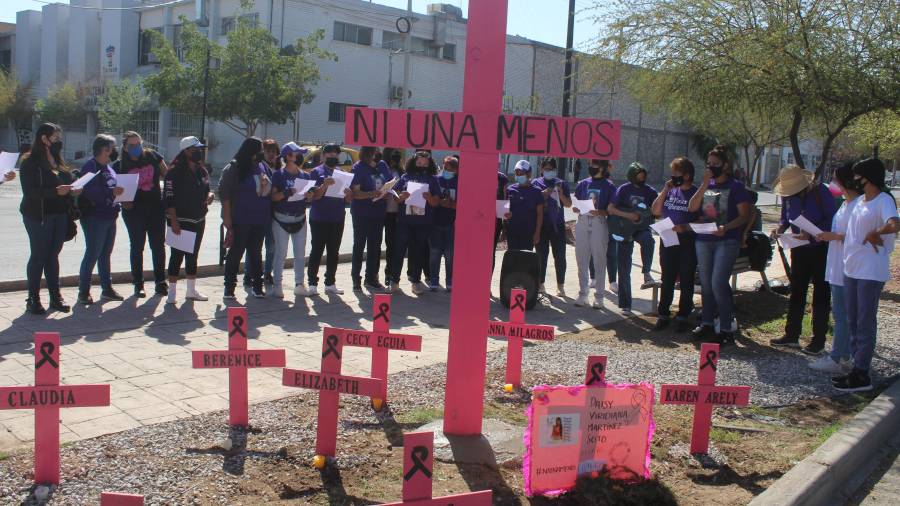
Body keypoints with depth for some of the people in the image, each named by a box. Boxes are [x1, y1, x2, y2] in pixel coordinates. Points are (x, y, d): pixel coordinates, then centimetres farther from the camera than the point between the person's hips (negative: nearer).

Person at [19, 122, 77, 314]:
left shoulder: (58, 162, 13)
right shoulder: (30, 163, -8)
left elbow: (68, 182, 22)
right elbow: (29, 191, -16)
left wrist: (72, 190, 0)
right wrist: (56, 191, -26)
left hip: (60, 215, 6)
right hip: (38, 217, -6)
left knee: (53, 255, 11)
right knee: (38, 256, -2)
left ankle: (55, 295, 16)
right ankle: (33, 298, 6)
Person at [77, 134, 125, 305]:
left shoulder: (108, 167, 16)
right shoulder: (90, 167, -11)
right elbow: (89, 191, -23)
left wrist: (118, 199, 10)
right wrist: (111, 192, -28)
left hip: (109, 217, 9)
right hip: (94, 218, -9)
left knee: (105, 254, 15)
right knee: (92, 255, -6)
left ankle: (107, 289, 23)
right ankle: (83, 292, 1)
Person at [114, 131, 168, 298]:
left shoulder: (153, 156, 0)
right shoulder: (120, 165, -2)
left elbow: (167, 175, 10)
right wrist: (122, 201, -14)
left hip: (156, 208, 1)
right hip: (134, 210, -1)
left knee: (158, 246, 5)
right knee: (137, 246, 5)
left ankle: (160, 282, 15)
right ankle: (138, 284, 13)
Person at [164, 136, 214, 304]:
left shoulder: (202, 171, 11)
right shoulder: (175, 172, -11)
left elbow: (206, 189, 23)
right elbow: (169, 198, -15)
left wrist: (210, 195, -2)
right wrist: (174, 221, -21)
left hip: (198, 220, 7)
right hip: (180, 221, -7)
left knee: (193, 255, 15)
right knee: (177, 255, -3)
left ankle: (191, 290, 25)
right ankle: (172, 293, 5)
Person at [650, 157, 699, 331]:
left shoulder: (696, 193, -5)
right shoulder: (670, 191, 8)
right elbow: (655, 211, 3)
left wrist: (686, 227, -20)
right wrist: (665, 190, -4)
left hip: (687, 241, -4)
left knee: (686, 281, 5)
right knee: (667, 279, 9)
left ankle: (683, 316, 14)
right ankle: (663, 314, 17)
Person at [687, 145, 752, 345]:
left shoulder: (735, 186, -2)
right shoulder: (706, 185, 12)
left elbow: (745, 215, -6)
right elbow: (692, 208, -1)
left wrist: (727, 227, -23)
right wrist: (704, 184, -9)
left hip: (726, 240, -5)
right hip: (703, 240, 6)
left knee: (718, 284, -13)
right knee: (706, 284, 11)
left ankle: (726, 330, -5)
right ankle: (707, 323, 24)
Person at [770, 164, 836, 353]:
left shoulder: (820, 192, -17)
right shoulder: (788, 196, 0)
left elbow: (832, 220, -18)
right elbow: (785, 217, 12)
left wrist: (811, 234, -30)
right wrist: (780, 227, -10)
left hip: (820, 248, -6)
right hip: (799, 249, 6)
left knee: (821, 295, 2)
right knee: (796, 292, 10)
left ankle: (819, 339, 9)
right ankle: (791, 335, 19)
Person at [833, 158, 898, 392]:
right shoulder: (860, 201, 13)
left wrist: (874, 234, -18)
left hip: (871, 272, -9)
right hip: (852, 268, 9)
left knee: (865, 323, -4)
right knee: (853, 322, 14)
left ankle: (862, 375, 1)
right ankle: (857, 367, 23)